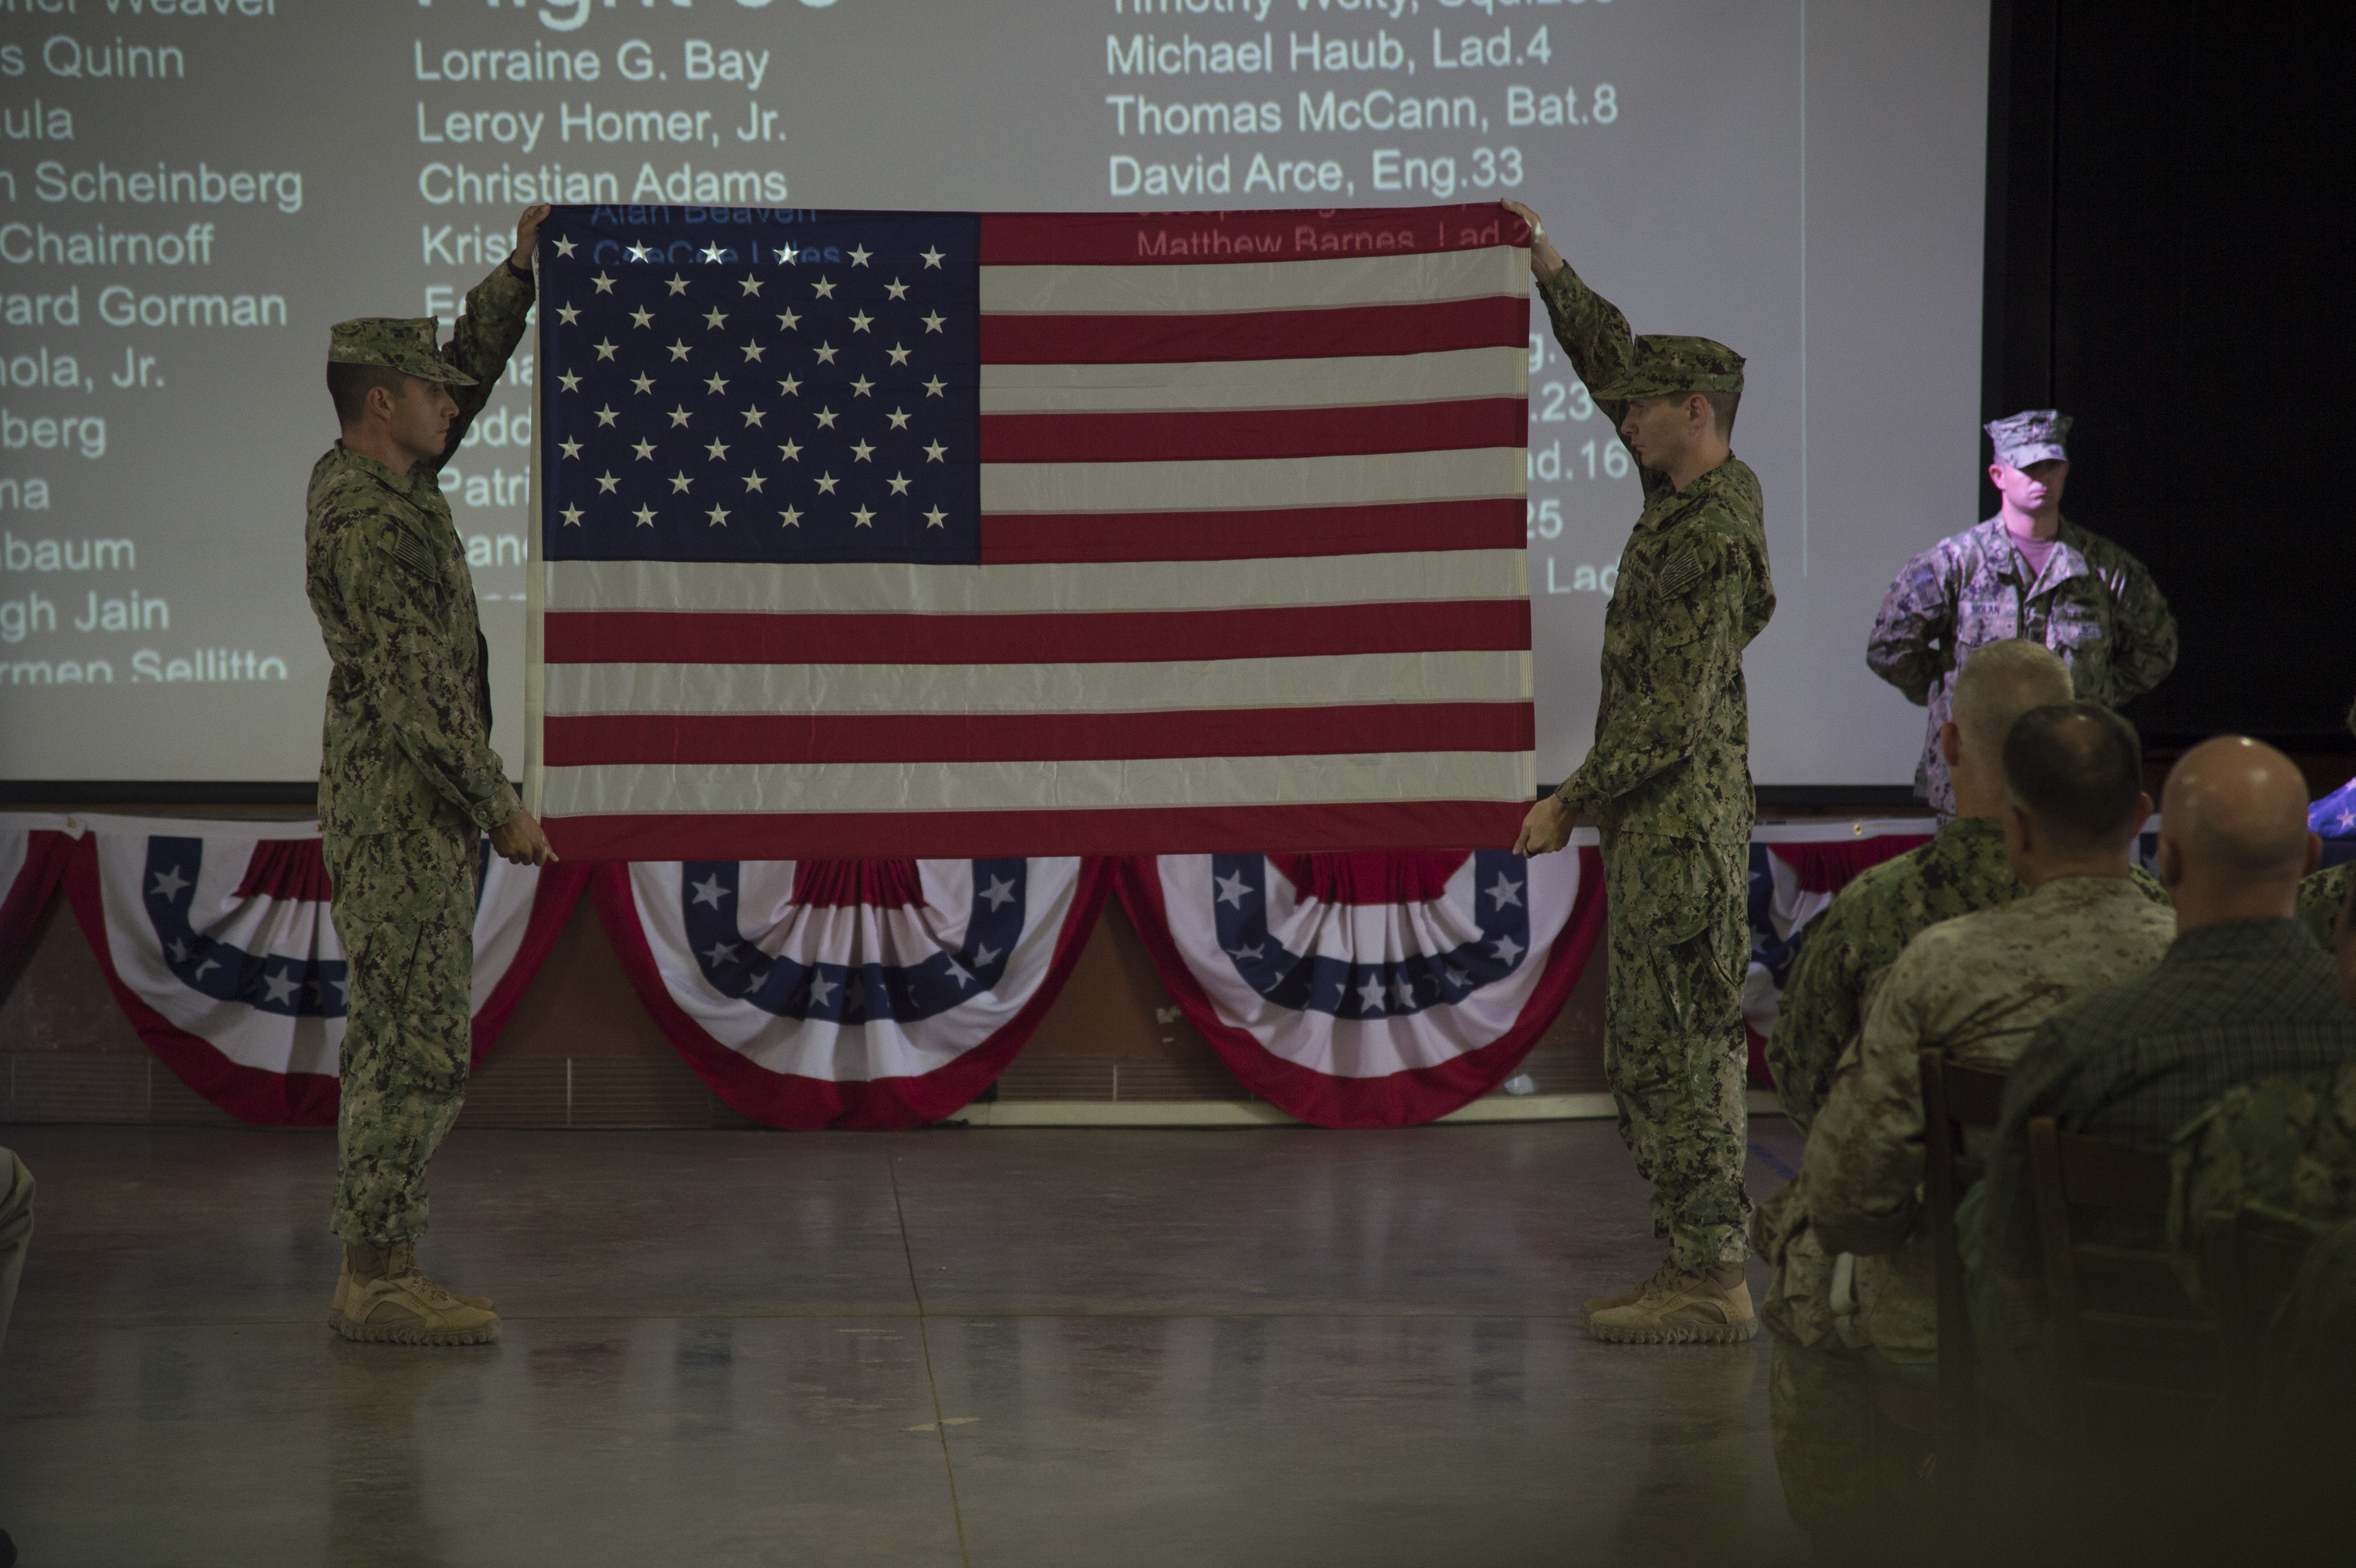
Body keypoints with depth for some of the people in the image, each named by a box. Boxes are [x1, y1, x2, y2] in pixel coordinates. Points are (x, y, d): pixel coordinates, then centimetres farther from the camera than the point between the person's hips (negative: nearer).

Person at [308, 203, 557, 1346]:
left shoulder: (371, 478, 12)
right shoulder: (372, 522, -17)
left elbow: (469, 370, 27)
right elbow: (416, 692, -21)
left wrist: (518, 273, 20)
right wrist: (503, 810, -18)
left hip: (412, 812, 10)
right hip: (404, 814, -10)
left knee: (398, 1047, 11)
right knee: (414, 1047, -9)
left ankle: (374, 1272, 13)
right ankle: (379, 1281, -7)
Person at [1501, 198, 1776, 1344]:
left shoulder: (1711, 540, -17)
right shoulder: (1704, 487, 10)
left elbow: (1675, 713, -20)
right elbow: (1615, 360, 24)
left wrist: (1574, 801, -16)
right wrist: (1551, 273, 19)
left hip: (1680, 819, -10)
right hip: (1661, 818, 10)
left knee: (1680, 1045, -9)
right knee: (1653, 1050, 11)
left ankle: (1710, 1281, -7)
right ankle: (1696, 1264, 14)